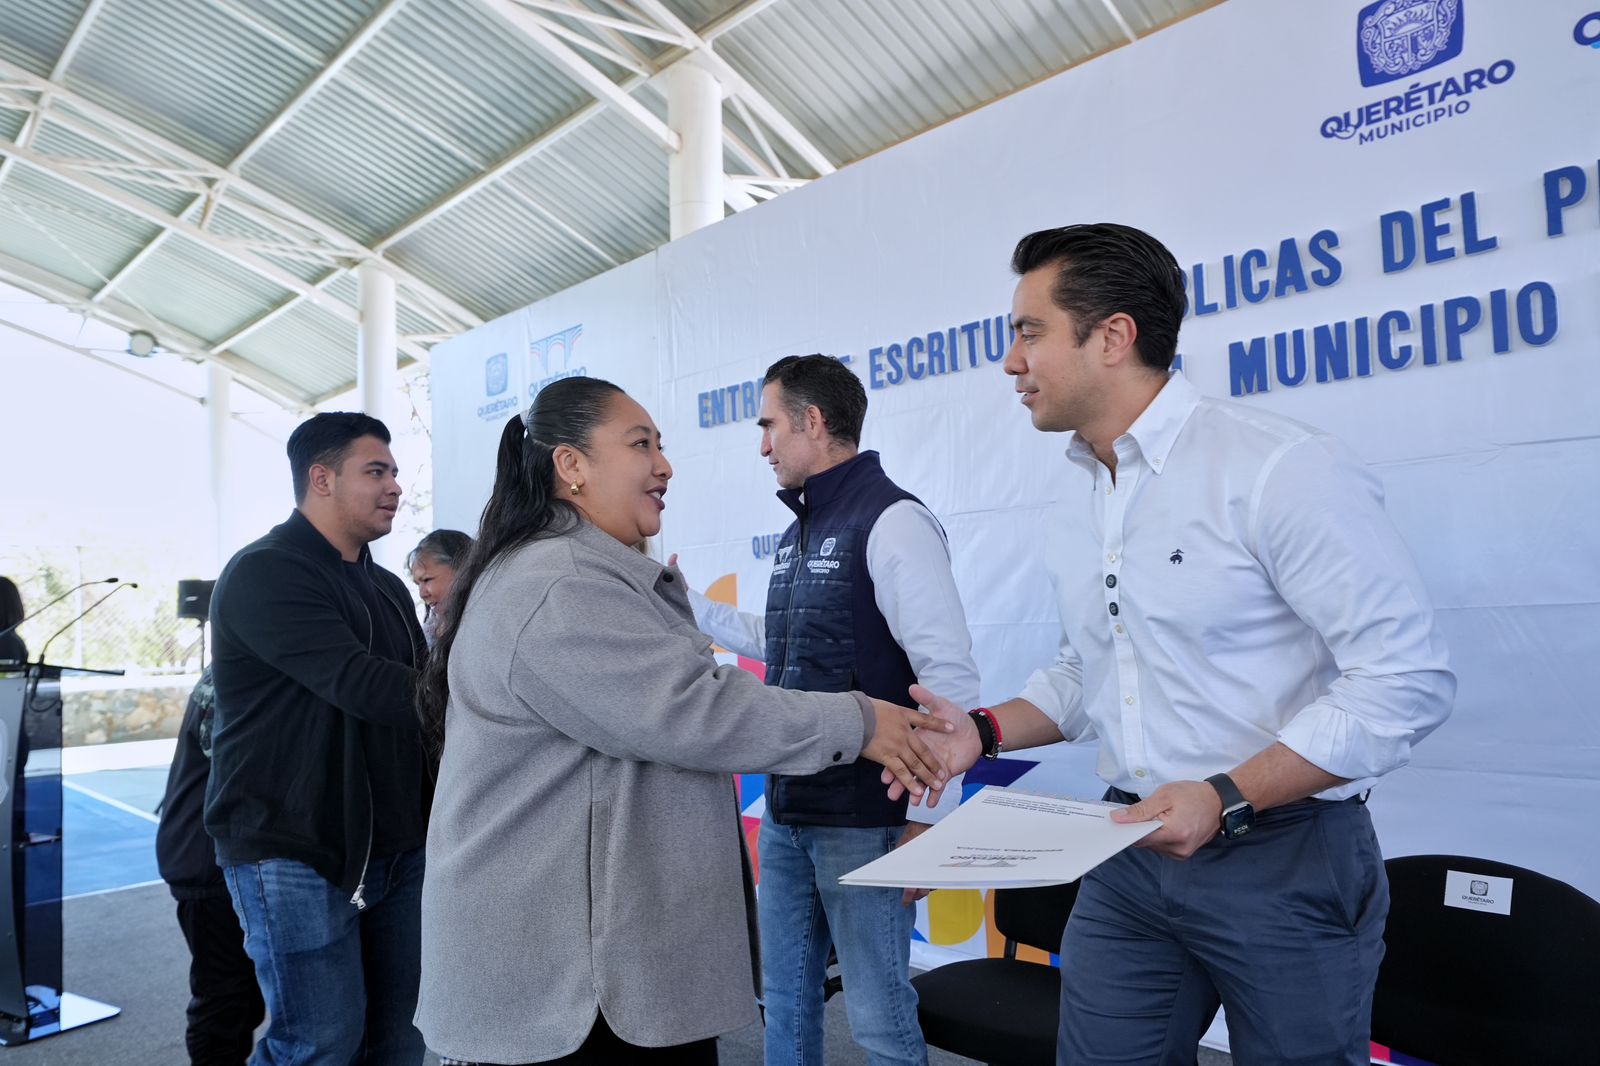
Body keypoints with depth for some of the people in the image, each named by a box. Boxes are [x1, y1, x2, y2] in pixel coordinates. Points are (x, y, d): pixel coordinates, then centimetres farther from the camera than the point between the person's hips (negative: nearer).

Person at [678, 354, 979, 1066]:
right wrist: (683, 601, 23)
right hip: (785, 813, 8)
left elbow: (950, 678, -20)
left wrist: (928, 819, -20)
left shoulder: (892, 520, -14)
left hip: (864, 820, -8)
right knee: (785, 997, 20)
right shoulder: (798, 532, 13)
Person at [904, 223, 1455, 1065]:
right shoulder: (1076, 500, 7)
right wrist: (986, 730, 1)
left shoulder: (1280, 468, -17)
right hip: (1130, 849, 7)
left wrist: (1224, 798, -24)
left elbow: (1406, 679, -18)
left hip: (1282, 854, -6)